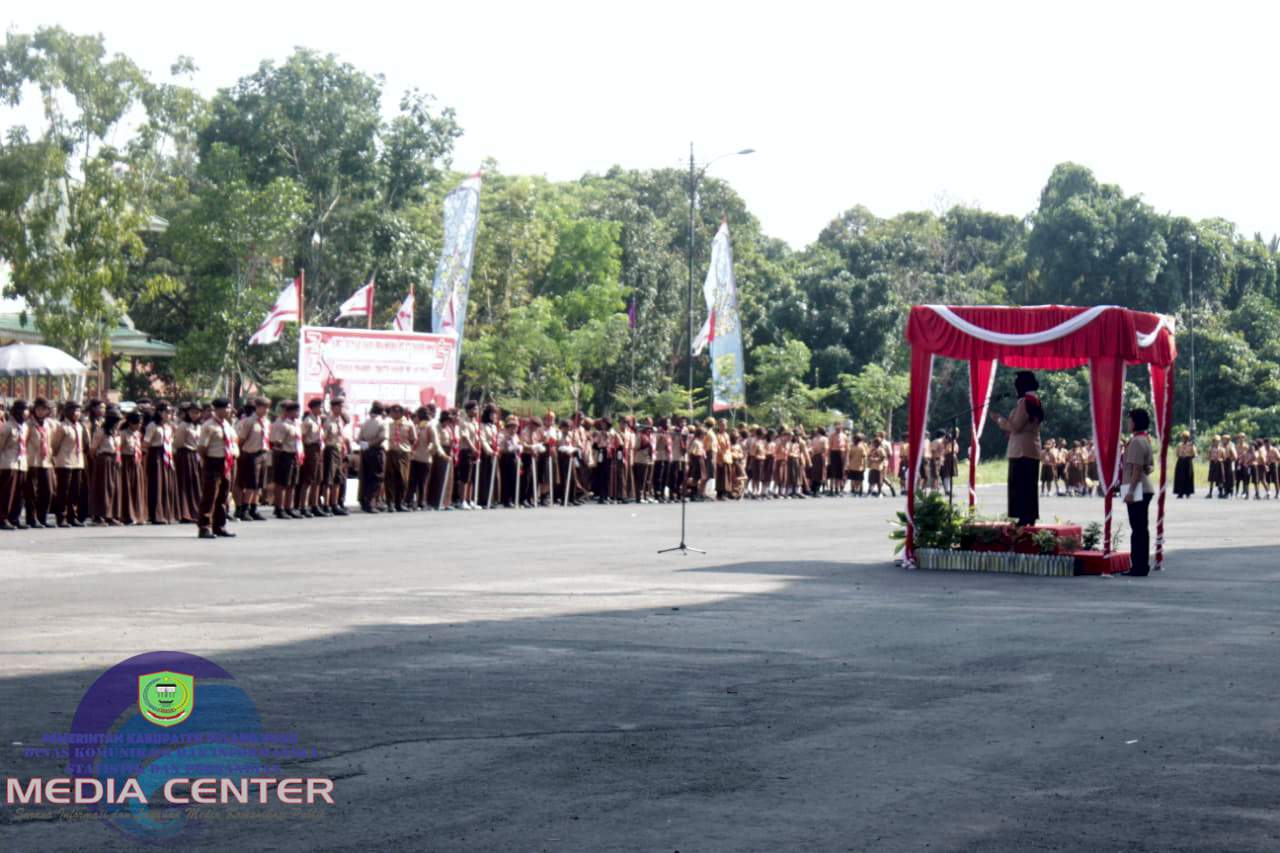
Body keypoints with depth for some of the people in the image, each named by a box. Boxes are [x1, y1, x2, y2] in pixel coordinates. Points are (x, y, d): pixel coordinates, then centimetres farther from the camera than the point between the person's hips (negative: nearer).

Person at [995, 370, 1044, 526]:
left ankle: (1024, 517, -12)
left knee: (1020, 486, -9)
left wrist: (1000, 419, -3)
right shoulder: (1035, 401, 17)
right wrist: (1005, 422, 20)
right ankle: (1030, 517, 12)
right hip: (1033, 450, 10)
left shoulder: (1024, 402, -14)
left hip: (1022, 451, -10)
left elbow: (1016, 427, -16)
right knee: (1029, 486, 11)